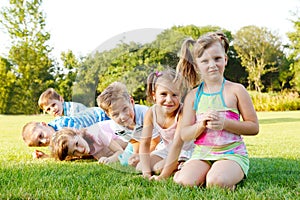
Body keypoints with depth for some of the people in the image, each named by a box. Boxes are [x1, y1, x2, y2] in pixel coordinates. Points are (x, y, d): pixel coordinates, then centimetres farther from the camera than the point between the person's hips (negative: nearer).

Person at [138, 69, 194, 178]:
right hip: (166, 148, 6)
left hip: (185, 150, -6)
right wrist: (146, 172, -20)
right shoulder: (151, 113, -17)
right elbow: (145, 142, -13)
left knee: (159, 168, -28)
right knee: (140, 167, -5)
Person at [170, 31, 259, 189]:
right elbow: (184, 135, 5)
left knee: (216, 182, -31)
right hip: (201, 154, 2)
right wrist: (202, 124, -15)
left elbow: (254, 127, 0)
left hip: (232, 153, -2)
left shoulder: (236, 90, 1)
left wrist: (225, 123, -14)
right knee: (185, 182, -26)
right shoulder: (193, 96, 8)